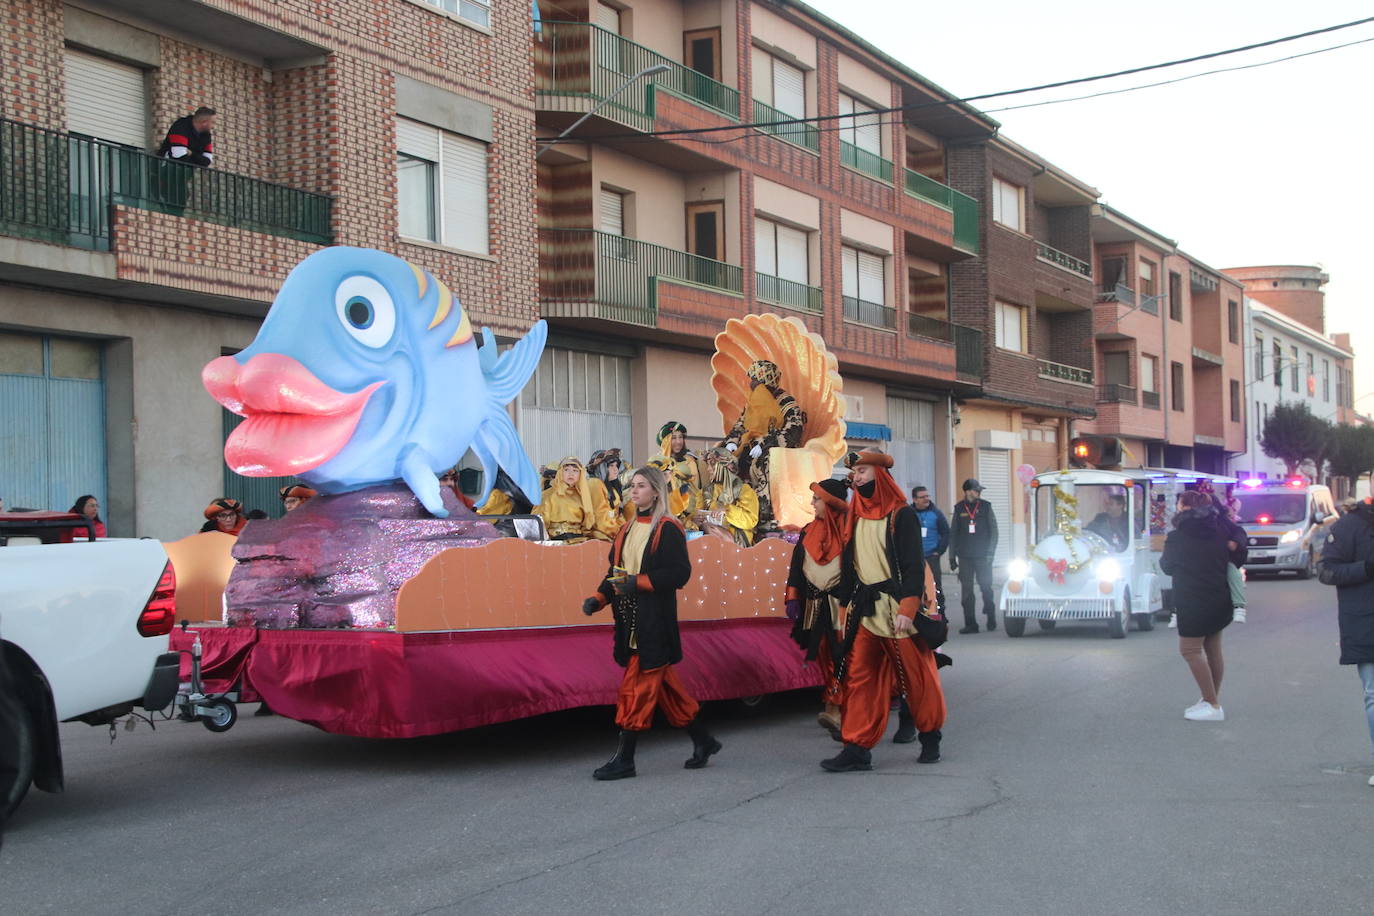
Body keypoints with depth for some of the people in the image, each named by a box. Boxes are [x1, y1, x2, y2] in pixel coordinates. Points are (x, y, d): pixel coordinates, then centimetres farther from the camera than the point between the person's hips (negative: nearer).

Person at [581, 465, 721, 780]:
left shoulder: (668, 530, -7)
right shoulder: (626, 531, 17)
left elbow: (679, 573, -15)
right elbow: (615, 574, 16)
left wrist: (638, 582, -20)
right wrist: (598, 599, -1)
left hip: (654, 621, -8)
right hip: (630, 621, 8)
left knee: (639, 686, -7)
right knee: (663, 685, 13)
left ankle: (624, 759, -3)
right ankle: (702, 741, 25)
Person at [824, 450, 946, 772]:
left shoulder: (901, 515, -6)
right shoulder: (857, 517, 13)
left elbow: (913, 564, -12)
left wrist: (907, 609, -21)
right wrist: (846, 608, 13)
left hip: (897, 608, -6)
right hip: (864, 610, 6)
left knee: (916, 677, 3)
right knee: (859, 678, -1)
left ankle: (930, 739, 21)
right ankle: (857, 748, -1)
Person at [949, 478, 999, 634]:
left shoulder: (985, 507, 3)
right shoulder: (959, 509, 7)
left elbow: (994, 531, 2)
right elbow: (953, 533, 12)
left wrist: (990, 553, -7)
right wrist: (952, 557, 9)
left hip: (983, 556, -2)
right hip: (964, 557, 2)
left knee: (986, 588, -3)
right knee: (966, 591, 0)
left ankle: (991, 620, 13)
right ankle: (970, 624, 5)